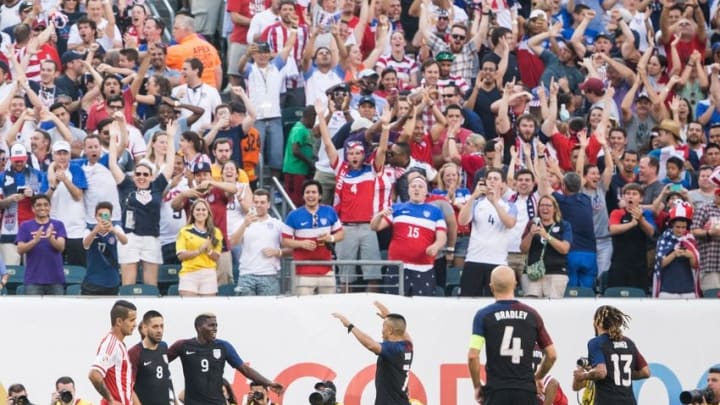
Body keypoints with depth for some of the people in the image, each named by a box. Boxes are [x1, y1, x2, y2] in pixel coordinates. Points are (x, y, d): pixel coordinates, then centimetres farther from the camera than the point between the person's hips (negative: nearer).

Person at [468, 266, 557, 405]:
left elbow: (473, 355, -10)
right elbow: (552, 355, 9)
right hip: (526, 391, 2)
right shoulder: (531, 315, 6)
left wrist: (477, 386, 3)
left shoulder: (484, 316, -2)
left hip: (497, 391, -2)